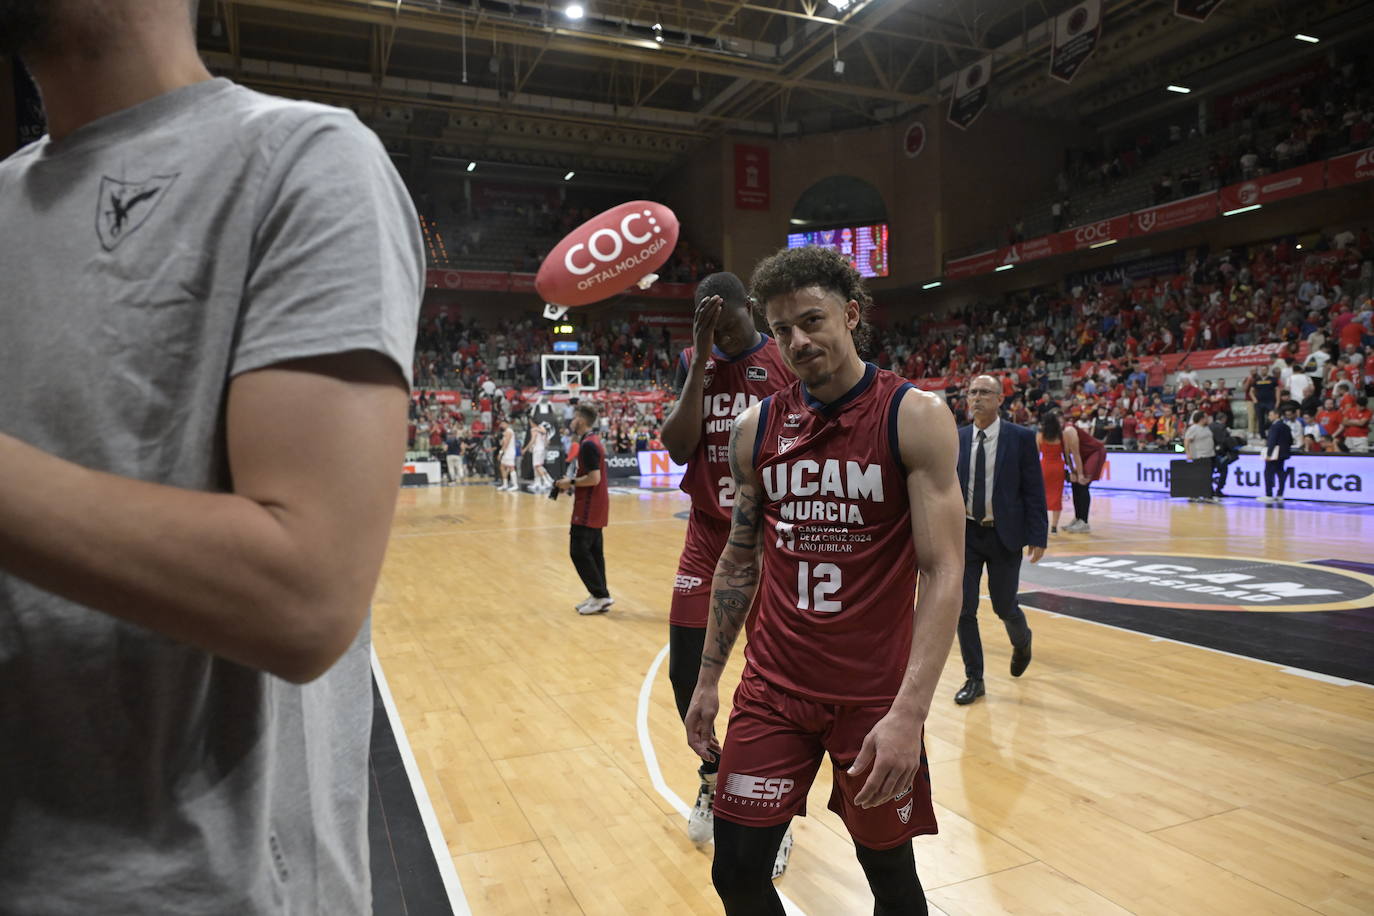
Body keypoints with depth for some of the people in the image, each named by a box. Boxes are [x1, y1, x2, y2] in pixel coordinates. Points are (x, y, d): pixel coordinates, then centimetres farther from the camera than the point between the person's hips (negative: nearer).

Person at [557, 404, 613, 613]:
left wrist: (571, 482, -12)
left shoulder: (588, 445, -18)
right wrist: (571, 483, 12)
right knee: (593, 551, 12)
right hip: (596, 507, 10)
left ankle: (600, 595, -5)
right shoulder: (593, 442, 14)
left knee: (579, 551, -7)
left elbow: (594, 478, -23)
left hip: (588, 509, -10)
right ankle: (599, 597, 15)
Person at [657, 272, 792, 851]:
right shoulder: (693, 362, 4)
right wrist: (701, 363, -15)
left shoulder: (789, 364, -6)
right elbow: (678, 448, -8)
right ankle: (712, 778, 34)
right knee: (685, 671, 5)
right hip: (708, 536, 3)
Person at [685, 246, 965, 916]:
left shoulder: (915, 417, -10)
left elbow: (942, 572, -15)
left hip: (875, 696, -3)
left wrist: (909, 712, -23)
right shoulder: (757, 427, 2)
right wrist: (708, 678, 10)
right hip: (773, 686, 3)